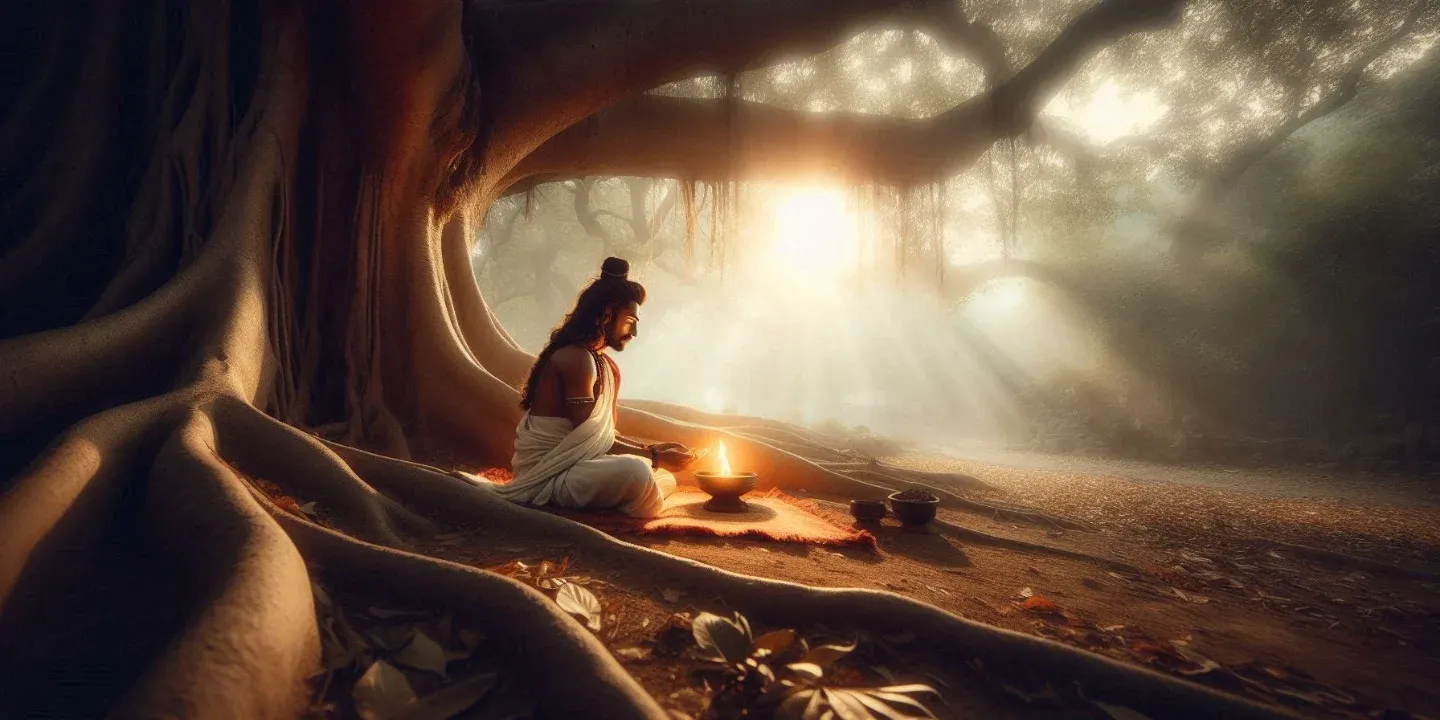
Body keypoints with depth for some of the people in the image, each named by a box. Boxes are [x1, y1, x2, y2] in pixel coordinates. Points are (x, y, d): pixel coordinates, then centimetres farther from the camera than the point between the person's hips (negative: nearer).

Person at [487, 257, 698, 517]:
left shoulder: (607, 367, 13)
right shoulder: (575, 358, -17)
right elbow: (587, 439, -20)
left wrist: (654, 449, 2)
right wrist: (654, 456, -16)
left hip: (572, 463, 10)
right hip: (548, 473, -10)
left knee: (666, 480, 13)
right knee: (634, 472, -34)